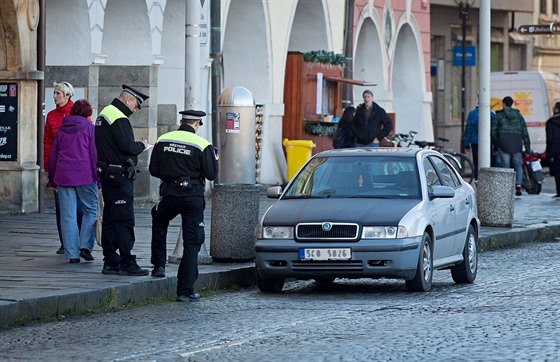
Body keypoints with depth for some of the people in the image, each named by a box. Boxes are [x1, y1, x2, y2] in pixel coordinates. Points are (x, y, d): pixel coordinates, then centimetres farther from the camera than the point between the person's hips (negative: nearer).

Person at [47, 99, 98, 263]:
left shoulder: (62, 129, 14)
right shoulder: (89, 127, 2)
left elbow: (52, 155, 16)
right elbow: (95, 154, -4)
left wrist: (53, 180, 22)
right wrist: (99, 179, -2)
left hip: (63, 176, 3)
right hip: (85, 176, -3)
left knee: (68, 216, 3)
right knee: (90, 210, 9)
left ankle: (72, 254, 0)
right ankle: (85, 246, -4)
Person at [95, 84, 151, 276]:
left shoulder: (104, 114, 18)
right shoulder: (119, 118, -15)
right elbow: (128, 146, -21)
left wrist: (137, 147, 15)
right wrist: (142, 145, -3)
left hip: (106, 173, 11)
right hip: (119, 175, -11)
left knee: (110, 219, 11)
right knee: (124, 220, -8)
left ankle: (110, 262, 14)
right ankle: (127, 263, -8)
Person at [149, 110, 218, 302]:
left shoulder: (163, 140, 3)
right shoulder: (202, 145, -8)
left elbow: (153, 170, 7)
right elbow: (211, 174, -7)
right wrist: (214, 160, 13)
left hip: (170, 194, 3)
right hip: (193, 197, -3)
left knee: (158, 221, 35)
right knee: (192, 244, 2)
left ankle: (159, 265, 29)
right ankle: (185, 291, 0)